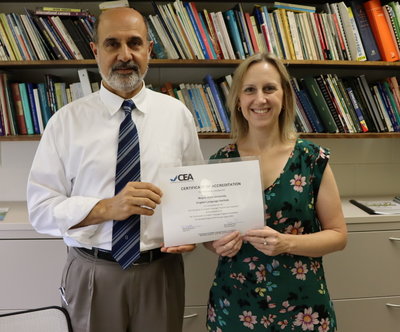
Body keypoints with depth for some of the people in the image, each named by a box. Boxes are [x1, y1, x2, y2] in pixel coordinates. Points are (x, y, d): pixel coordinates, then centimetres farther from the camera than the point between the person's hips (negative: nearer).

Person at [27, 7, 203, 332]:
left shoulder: (177, 113, 0)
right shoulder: (66, 121, -5)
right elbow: (41, 208, -7)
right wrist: (107, 207, -21)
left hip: (161, 271, 1)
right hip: (93, 273, -1)